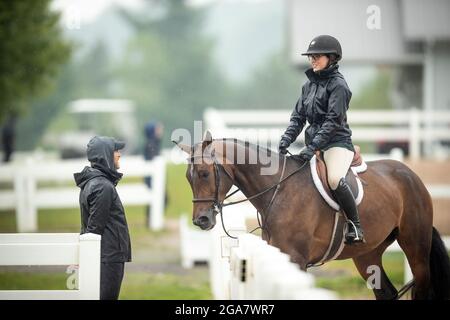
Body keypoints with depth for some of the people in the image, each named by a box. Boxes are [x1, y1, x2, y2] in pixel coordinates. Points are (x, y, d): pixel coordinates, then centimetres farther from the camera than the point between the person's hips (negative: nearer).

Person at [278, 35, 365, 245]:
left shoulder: (337, 84, -8)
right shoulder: (309, 84, 15)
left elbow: (333, 121, -17)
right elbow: (298, 116, 13)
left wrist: (313, 147, -24)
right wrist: (287, 138, -5)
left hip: (337, 143, -9)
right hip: (314, 143, 9)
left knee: (335, 179, -32)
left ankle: (355, 227, -23)